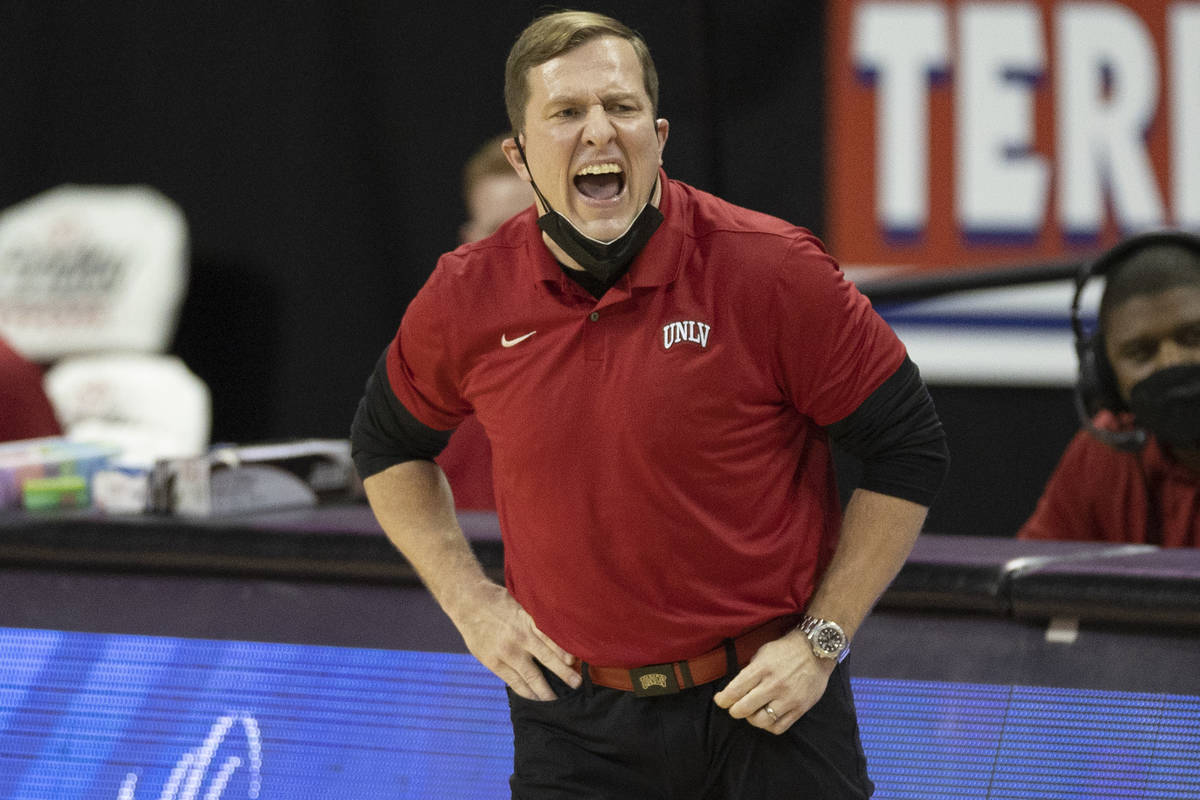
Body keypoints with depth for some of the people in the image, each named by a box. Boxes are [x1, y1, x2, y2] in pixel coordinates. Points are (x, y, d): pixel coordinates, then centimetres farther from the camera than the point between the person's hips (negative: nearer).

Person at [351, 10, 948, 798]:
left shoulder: (771, 272, -12)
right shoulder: (467, 298, -3)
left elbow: (910, 448, -5)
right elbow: (387, 442, 17)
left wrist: (822, 641, -8)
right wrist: (470, 601, 6)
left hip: (766, 706, -2)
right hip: (573, 721, 2)